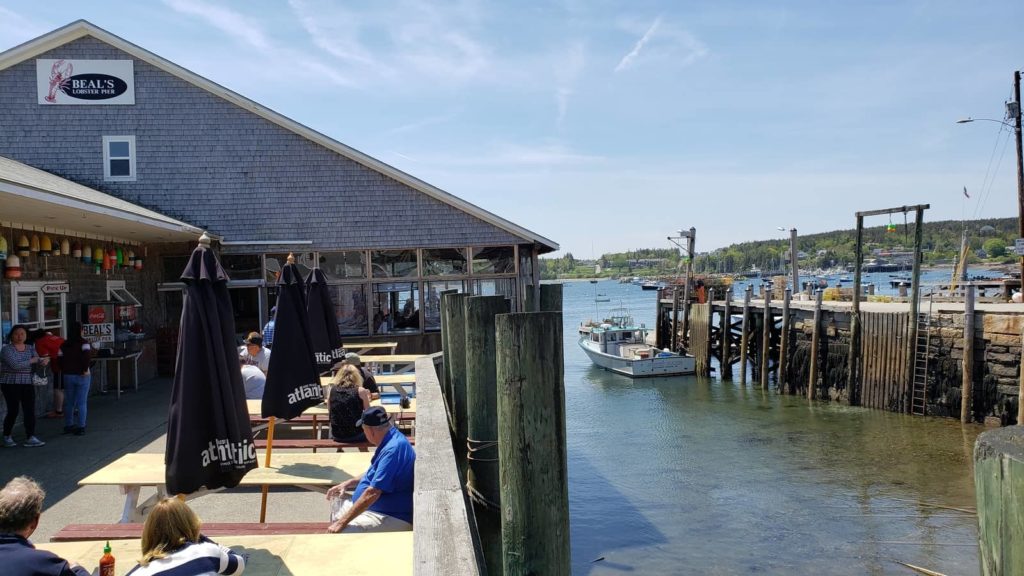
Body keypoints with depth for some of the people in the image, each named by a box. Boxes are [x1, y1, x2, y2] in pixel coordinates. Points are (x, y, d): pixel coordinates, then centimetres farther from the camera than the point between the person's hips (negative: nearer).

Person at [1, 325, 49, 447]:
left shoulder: (30, 349, 9)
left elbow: (38, 360, -3)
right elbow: (15, 365, -19)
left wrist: (44, 361, -26)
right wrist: (32, 360, -11)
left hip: (27, 384, 4)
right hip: (10, 384, -4)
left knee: (30, 410, -4)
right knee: (13, 411, -2)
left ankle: (30, 438, -5)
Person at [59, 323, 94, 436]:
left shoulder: (64, 345, 5)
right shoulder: (83, 343, -10)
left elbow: (61, 360, 2)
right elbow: (87, 356, -25)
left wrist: (66, 369, 12)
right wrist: (85, 369, -16)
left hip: (68, 376, 4)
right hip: (82, 376, -4)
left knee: (69, 402, 15)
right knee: (81, 403, 1)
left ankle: (68, 426, 21)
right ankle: (80, 427, 1)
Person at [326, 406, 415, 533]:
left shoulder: (393, 449, -27)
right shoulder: (390, 441, 7)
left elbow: (372, 493, -29)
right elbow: (375, 475, 25)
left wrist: (342, 523, -25)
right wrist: (348, 483, 14)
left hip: (392, 517, -11)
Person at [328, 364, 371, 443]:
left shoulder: (332, 389, 0)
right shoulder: (360, 390, -9)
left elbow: (329, 409, 13)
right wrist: (366, 398, 15)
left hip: (336, 436, 4)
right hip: (356, 435, -4)